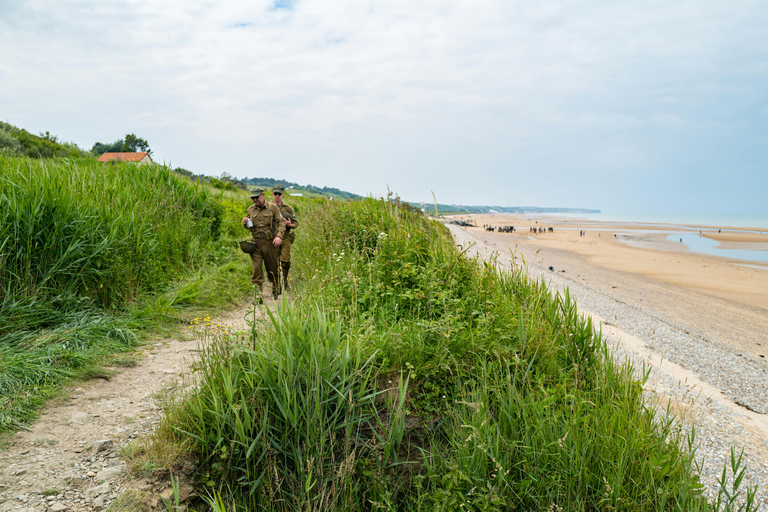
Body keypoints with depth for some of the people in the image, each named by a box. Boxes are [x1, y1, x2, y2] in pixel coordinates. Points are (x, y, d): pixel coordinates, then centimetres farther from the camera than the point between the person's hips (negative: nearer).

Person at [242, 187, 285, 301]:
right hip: (255, 242, 2)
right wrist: (245, 224, -4)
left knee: (272, 268, 9)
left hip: (269, 242, -2)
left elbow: (281, 223, -4)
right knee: (256, 268, -7)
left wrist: (279, 236, -20)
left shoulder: (273, 207, -1)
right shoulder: (250, 209, 9)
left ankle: (276, 289, 33)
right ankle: (258, 295, -5)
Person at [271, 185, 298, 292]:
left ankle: (285, 281, 13)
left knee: (285, 262, -9)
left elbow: (296, 223, 7)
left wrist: (290, 224, -14)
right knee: (274, 263, 1)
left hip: (285, 238, -1)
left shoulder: (288, 208, 6)